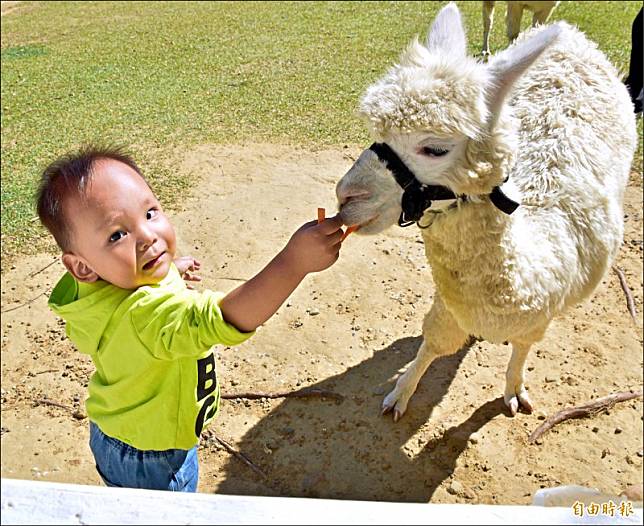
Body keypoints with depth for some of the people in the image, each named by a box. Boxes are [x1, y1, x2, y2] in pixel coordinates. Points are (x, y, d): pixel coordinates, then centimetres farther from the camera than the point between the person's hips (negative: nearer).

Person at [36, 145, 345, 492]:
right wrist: (295, 260, -70)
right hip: (152, 460, -7)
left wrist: (171, 272, 5)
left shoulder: (100, 286, -15)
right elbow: (226, 319, -62)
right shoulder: (146, 312, -46)